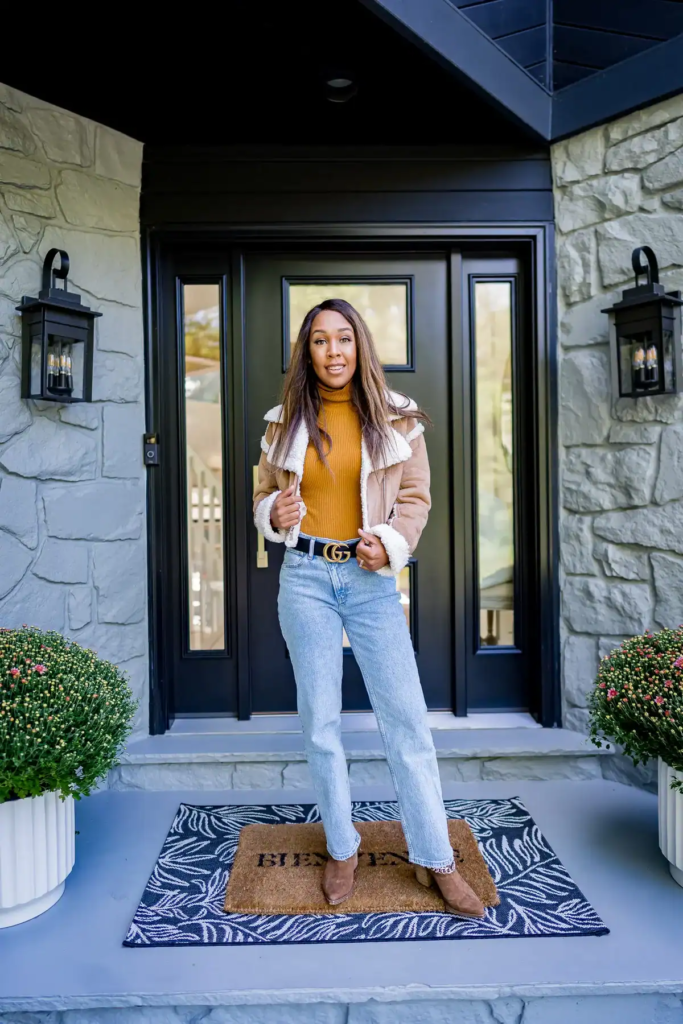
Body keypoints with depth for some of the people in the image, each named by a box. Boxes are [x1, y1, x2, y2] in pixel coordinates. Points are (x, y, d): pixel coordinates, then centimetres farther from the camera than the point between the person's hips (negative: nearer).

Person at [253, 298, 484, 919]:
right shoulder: (285, 422, 6)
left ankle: (435, 859, 19)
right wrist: (275, 514, -9)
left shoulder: (395, 419, 2)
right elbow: (264, 494, 14)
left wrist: (389, 543, -13)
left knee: (407, 718, 1)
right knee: (320, 721, 9)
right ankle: (342, 851, 28)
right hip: (305, 577, 2)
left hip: (371, 578, -1)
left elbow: (415, 497, 5)